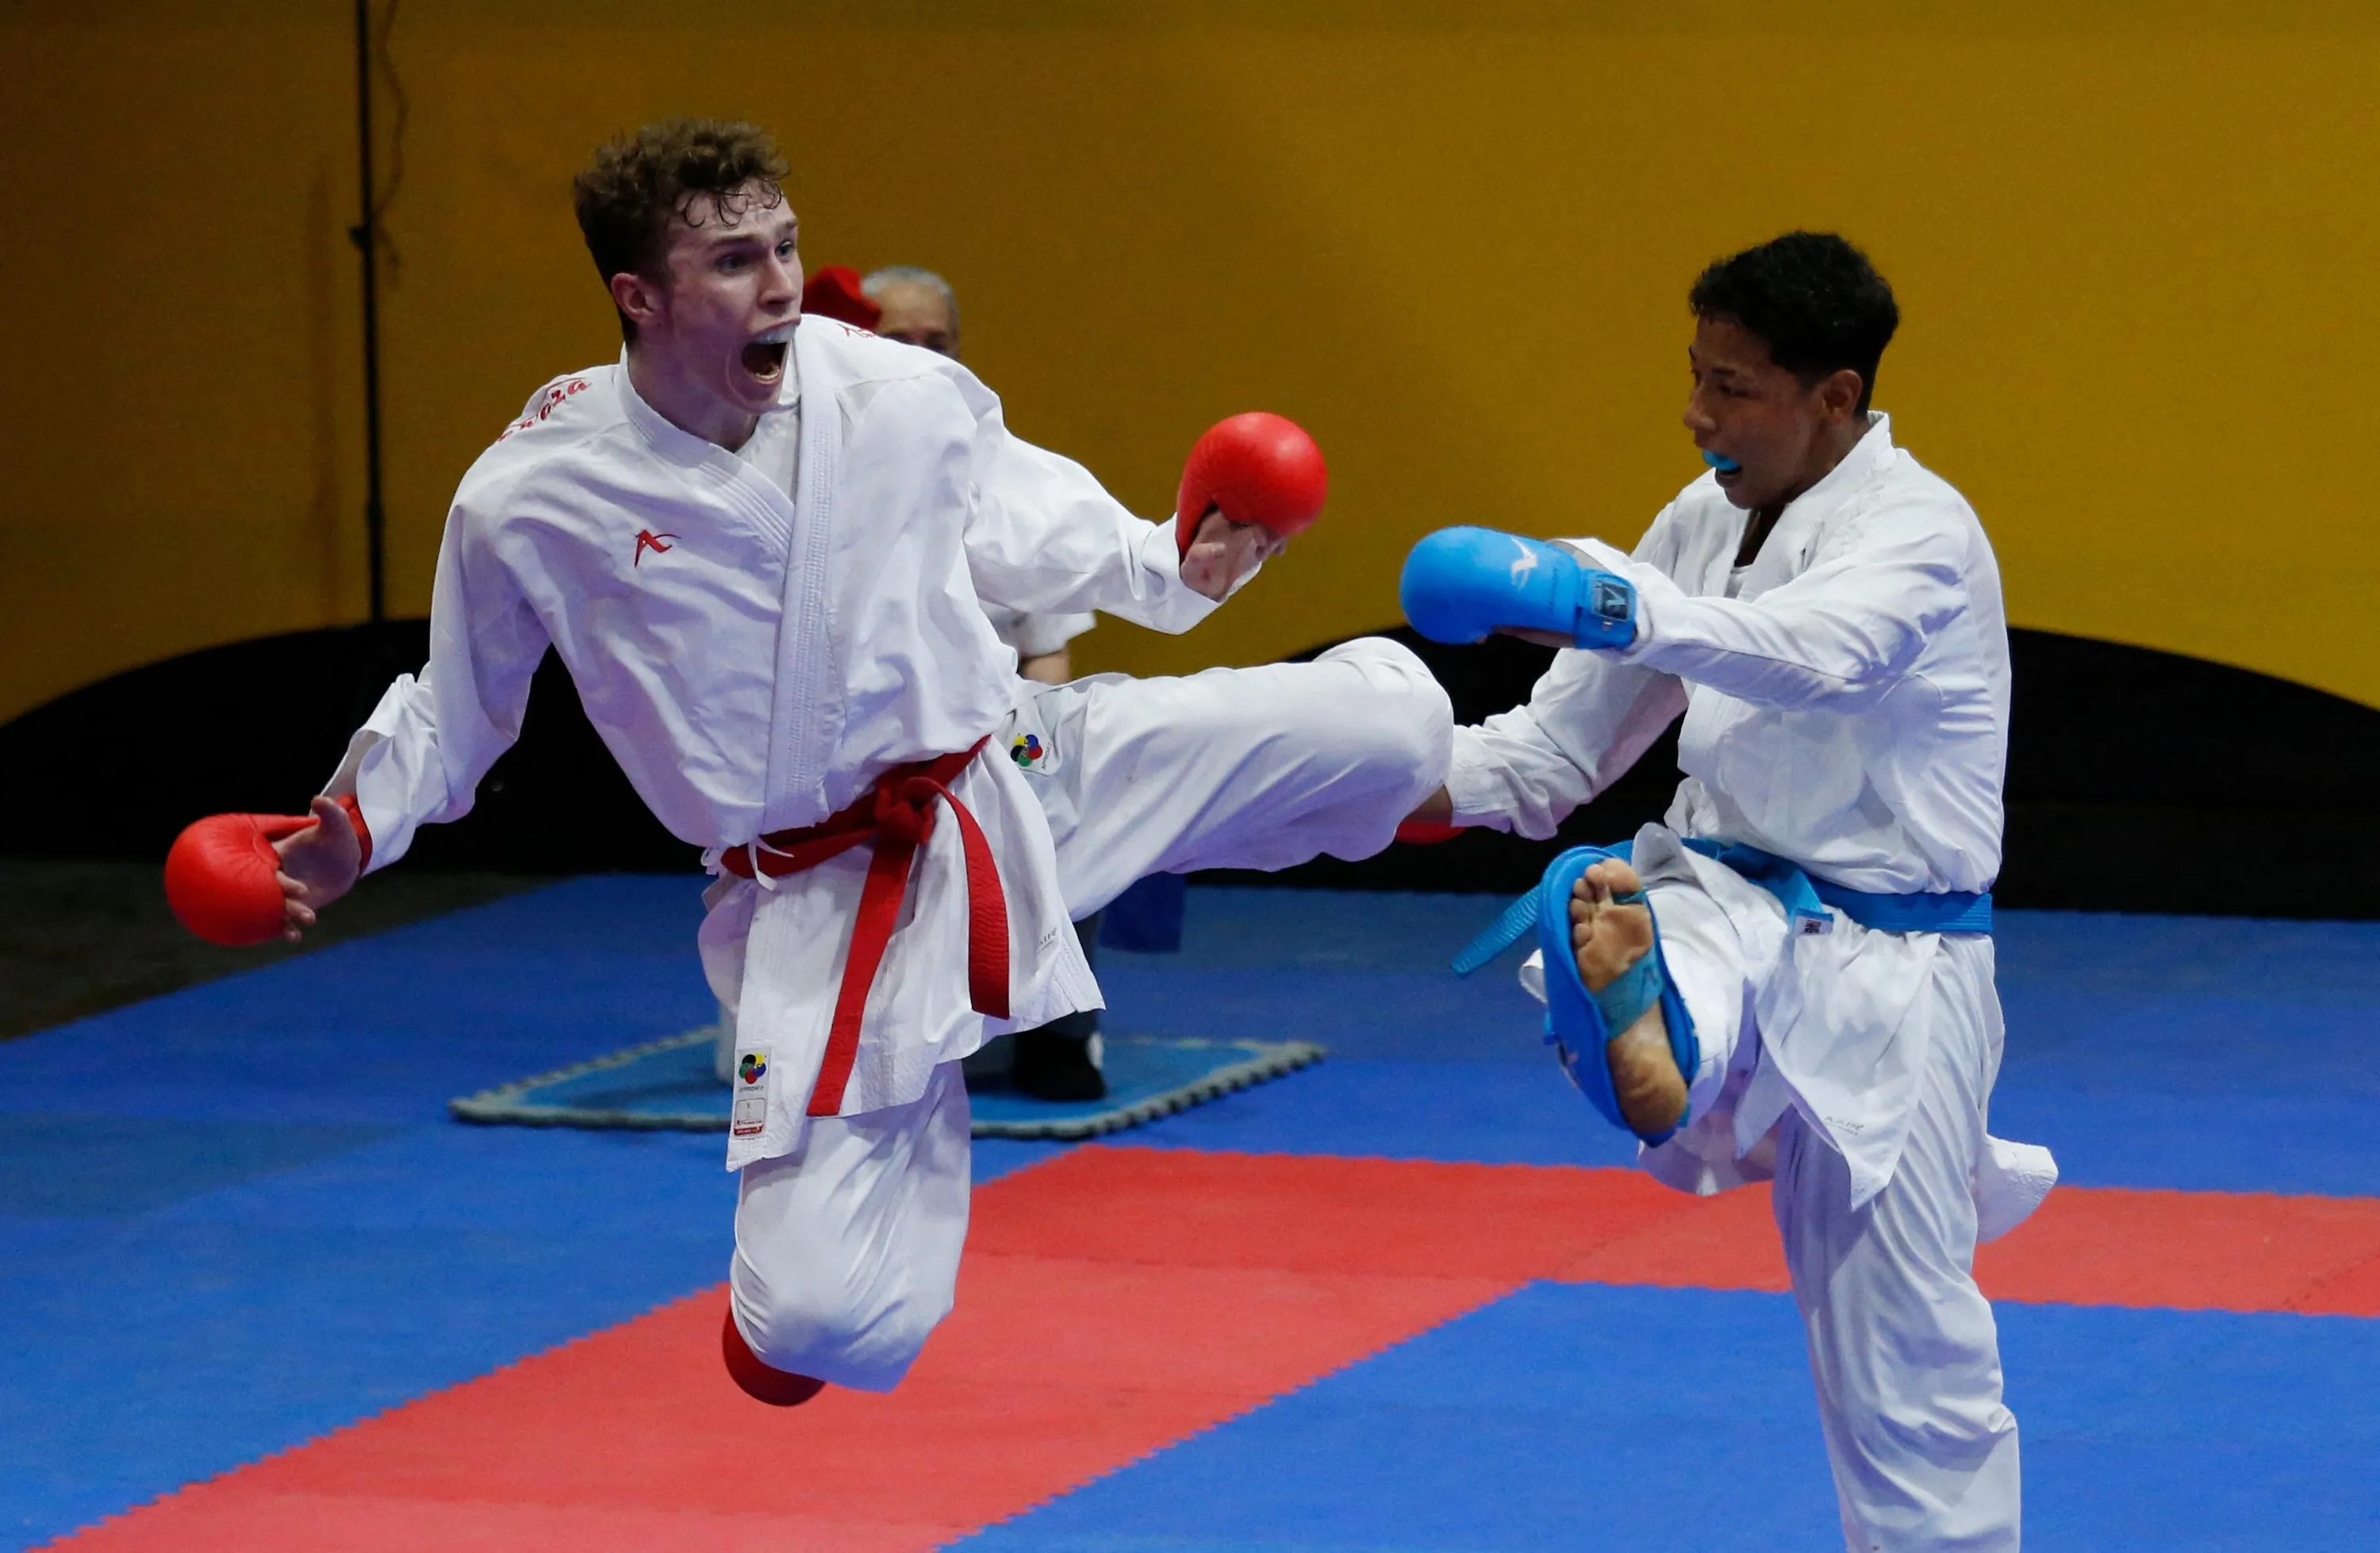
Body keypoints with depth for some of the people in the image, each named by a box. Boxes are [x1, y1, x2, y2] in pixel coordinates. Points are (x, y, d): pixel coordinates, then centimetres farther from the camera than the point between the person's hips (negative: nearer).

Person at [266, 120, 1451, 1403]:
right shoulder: (530, 504, -13)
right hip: (824, 907, -3)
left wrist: (1170, 569, 2)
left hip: (1024, 773, 3)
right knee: (821, 1324, -13)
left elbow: (1019, 521, 13)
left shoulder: (903, 395, -8)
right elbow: (453, 711, 5)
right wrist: (355, 829, -8)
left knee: (1392, 710, -4)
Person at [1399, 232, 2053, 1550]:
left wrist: (1596, 601, -54)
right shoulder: (1708, 520, 7)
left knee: (1903, 1355, -1)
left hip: (1880, 969, -6)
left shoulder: (1919, 536, -16)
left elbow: (1811, 650, -39)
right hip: (1736, 908, 6)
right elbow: (1564, 742, 12)